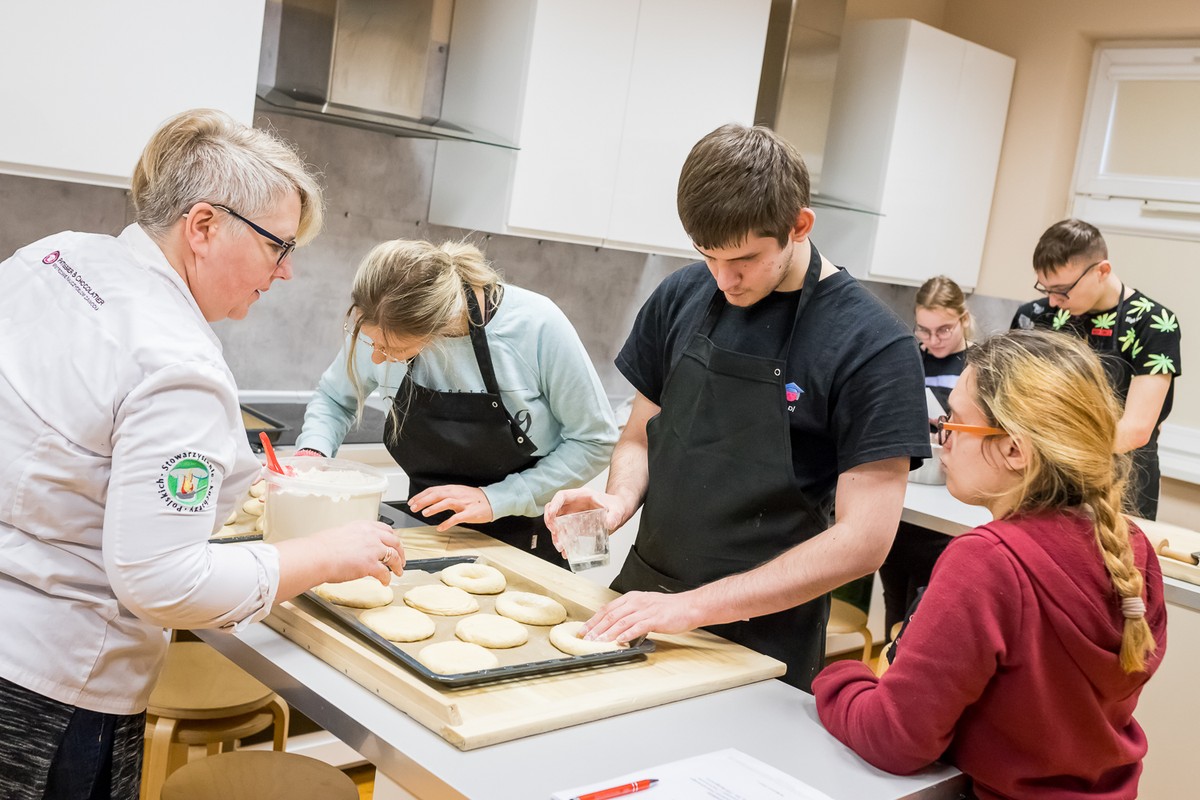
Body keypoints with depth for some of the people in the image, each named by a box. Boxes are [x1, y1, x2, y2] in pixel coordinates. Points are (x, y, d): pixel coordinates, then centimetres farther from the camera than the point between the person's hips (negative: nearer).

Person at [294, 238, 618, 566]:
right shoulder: (381, 327, -12)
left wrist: (497, 499, -20)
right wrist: (313, 451, -12)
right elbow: (334, 398, 9)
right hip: (426, 533, 2)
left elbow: (594, 441, -14)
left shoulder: (536, 325, -24)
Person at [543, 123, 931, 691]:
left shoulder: (873, 346, -16)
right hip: (642, 602, 5)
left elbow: (863, 539, -18)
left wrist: (696, 605, -22)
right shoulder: (681, 298, -2)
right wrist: (620, 500, -13)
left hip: (759, 641, -4)